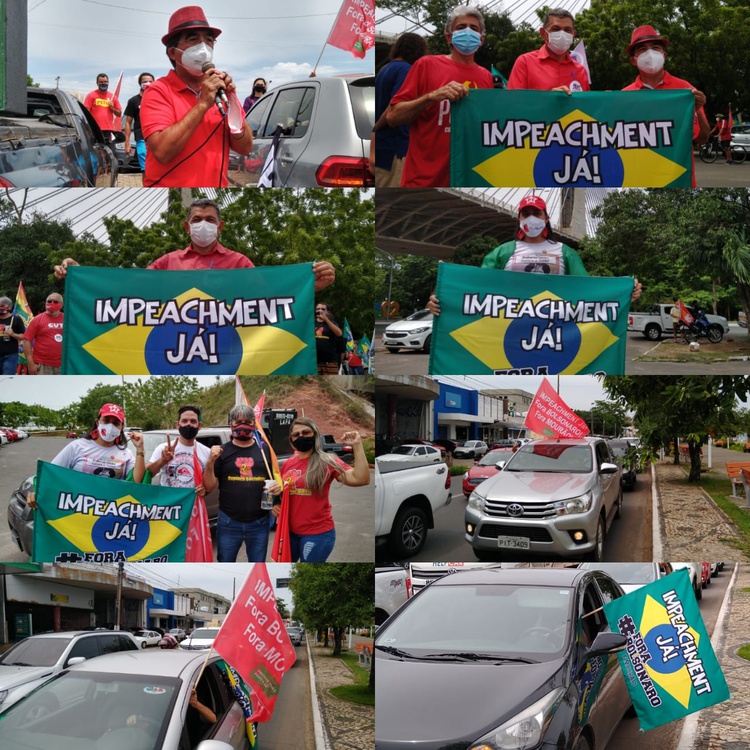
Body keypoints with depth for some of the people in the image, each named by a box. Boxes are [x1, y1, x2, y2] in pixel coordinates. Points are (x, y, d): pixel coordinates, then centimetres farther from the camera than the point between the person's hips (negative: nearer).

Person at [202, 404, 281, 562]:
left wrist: (278, 486, -10)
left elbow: (277, 479, 14)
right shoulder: (222, 451, 3)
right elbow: (208, 487, -3)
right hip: (229, 523, -1)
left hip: (259, 523, 1)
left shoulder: (264, 450, 7)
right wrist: (211, 462, -18)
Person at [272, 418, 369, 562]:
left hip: (318, 534, -6)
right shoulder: (287, 464, 6)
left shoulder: (328, 462, -10)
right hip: (289, 531, 6)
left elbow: (361, 479, -23)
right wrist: (275, 505, 2)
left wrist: (357, 446, -26)